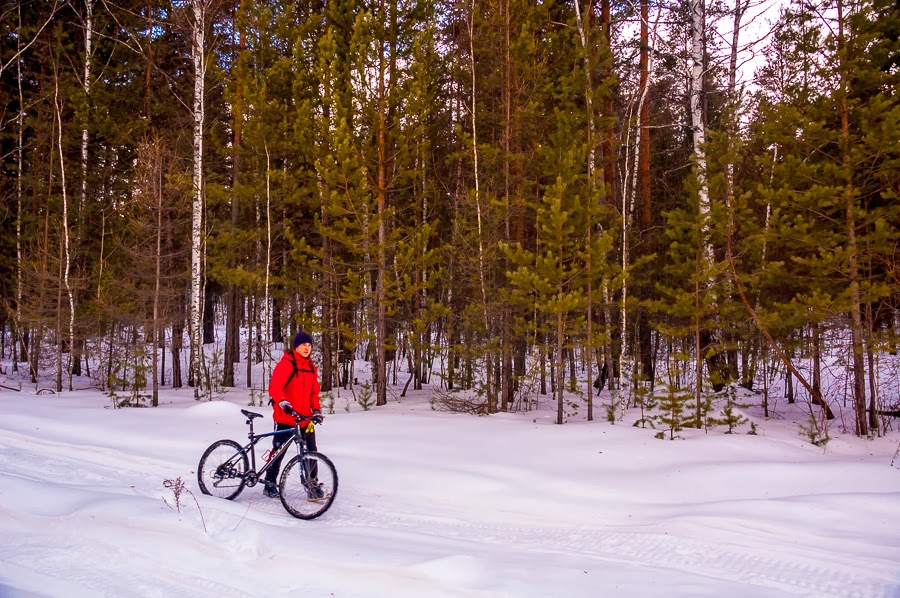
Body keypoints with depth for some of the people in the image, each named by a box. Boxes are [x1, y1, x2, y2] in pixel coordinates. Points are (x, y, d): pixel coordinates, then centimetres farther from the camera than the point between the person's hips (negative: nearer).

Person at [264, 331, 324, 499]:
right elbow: (274, 387, -21)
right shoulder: (286, 364, -11)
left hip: (305, 418, 6)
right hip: (286, 418, -5)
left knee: (311, 451, 3)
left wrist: (316, 410, 3)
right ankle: (270, 483, 21)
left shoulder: (312, 367, 12)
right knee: (279, 451, 6)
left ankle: (313, 484, 13)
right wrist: (283, 403, -37)